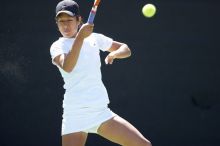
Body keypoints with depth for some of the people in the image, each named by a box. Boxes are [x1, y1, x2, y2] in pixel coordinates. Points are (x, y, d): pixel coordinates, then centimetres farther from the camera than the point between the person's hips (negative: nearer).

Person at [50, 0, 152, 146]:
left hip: (101, 111, 4)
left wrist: (114, 53, -2)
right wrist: (80, 36, -24)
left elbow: (126, 49, 20)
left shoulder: (94, 38, 11)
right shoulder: (57, 46, 2)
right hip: (75, 115, -4)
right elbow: (67, 67, -19)